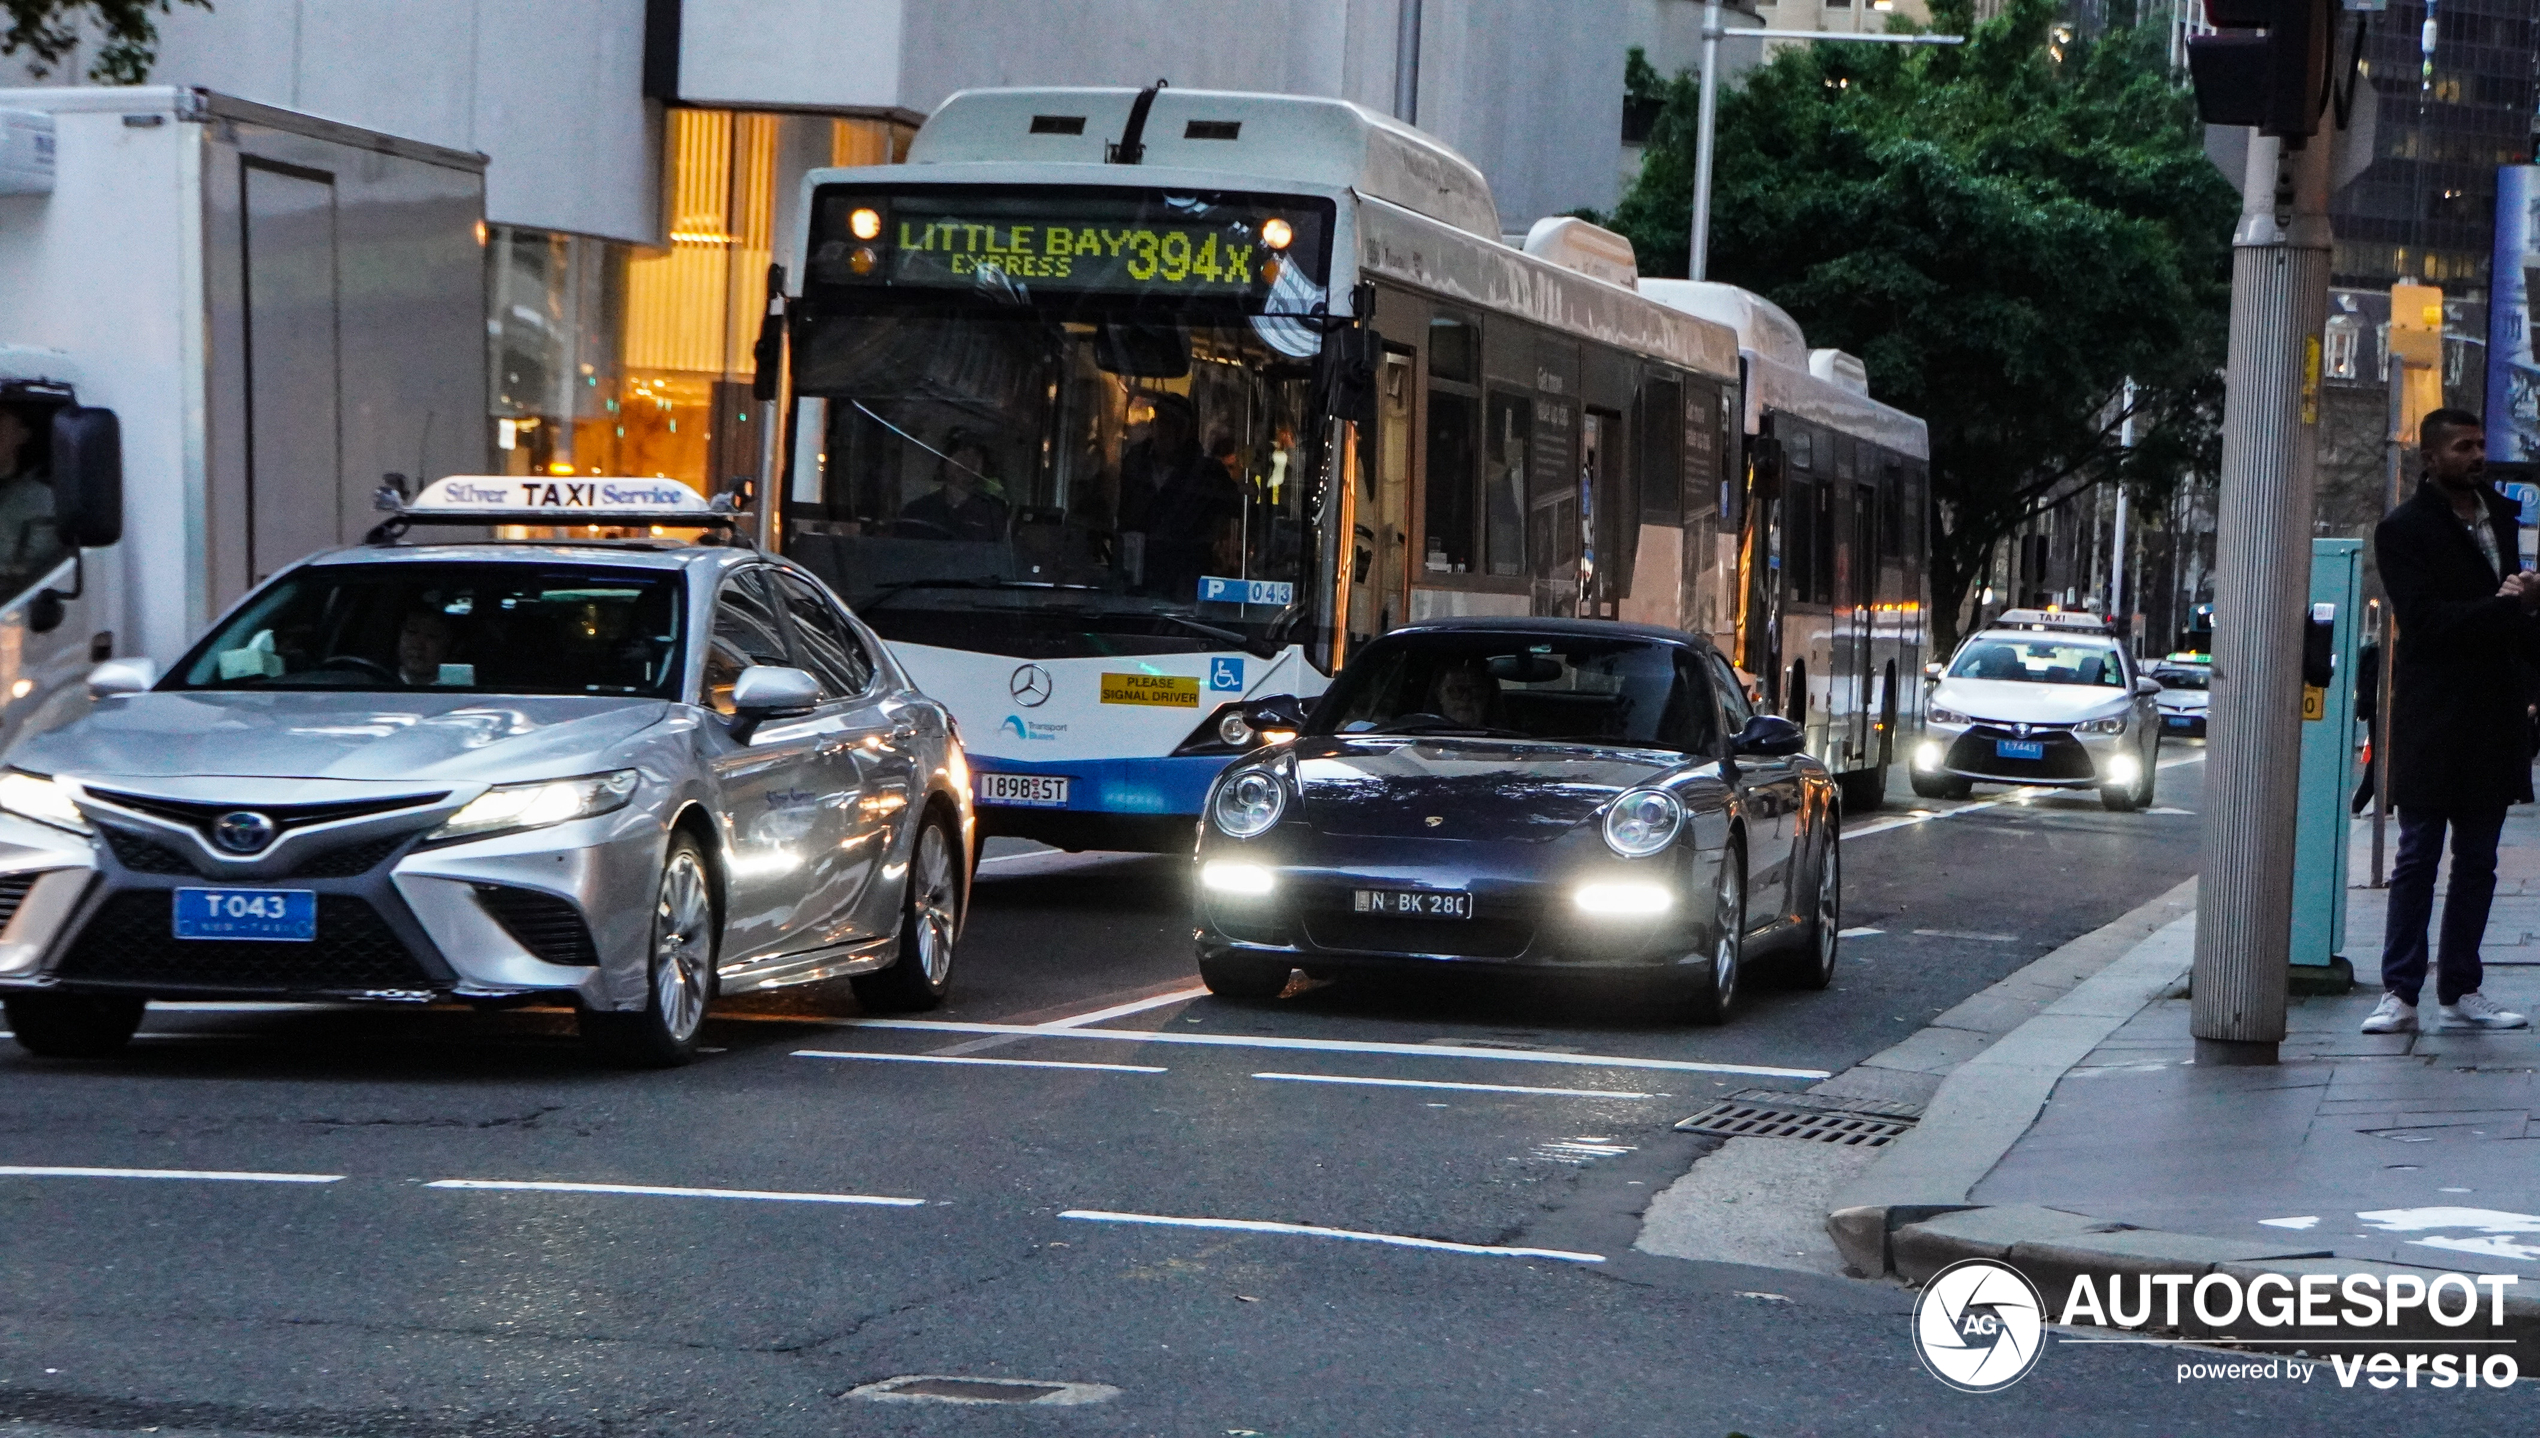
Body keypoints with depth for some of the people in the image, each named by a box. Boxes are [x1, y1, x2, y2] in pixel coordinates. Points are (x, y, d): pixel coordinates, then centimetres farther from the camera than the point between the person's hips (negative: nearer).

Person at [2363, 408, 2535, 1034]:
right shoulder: (2403, 530, -7)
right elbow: (2424, 619, -17)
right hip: (2431, 719, -6)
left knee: (2477, 862, 7)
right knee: (2417, 859, -2)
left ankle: (2459, 990, 12)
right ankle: (2400, 992, 1)